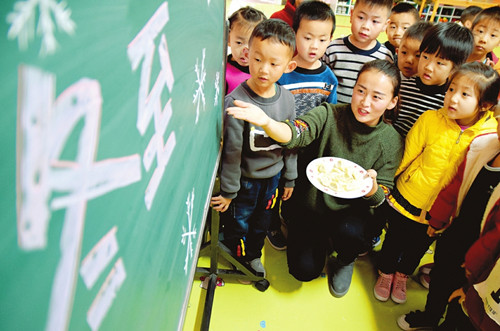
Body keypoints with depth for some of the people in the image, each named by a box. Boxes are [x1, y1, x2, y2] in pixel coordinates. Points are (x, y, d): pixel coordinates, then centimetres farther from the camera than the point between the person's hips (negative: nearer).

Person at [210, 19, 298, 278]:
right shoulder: (236, 101, -24)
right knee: (238, 221, 16)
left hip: (273, 174, 5)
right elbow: (232, 150, -20)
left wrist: (290, 178, 9)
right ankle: (238, 259, 45)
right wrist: (228, 191, -12)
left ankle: (254, 255, 51)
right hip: (244, 177, -5)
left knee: (262, 220, 24)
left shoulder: (286, 99, -8)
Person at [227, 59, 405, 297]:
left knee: (349, 232, -34)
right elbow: (295, 134, -34)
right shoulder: (329, 115, -14)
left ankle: (345, 260, 6)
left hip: (351, 212, 0)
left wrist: (372, 187, -33)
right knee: (304, 270, -9)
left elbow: (380, 199, -7)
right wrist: (266, 122, -56)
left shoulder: (391, 141, -9)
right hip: (310, 205, 0)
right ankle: (323, 240, 27)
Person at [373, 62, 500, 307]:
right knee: (394, 240, 19)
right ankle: (385, 273, 49)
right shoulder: (431, 119, -19)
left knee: (418, 247, 25)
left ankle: (402, 275, 54)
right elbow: (405, 156, -9)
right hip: (407, 200, -1)